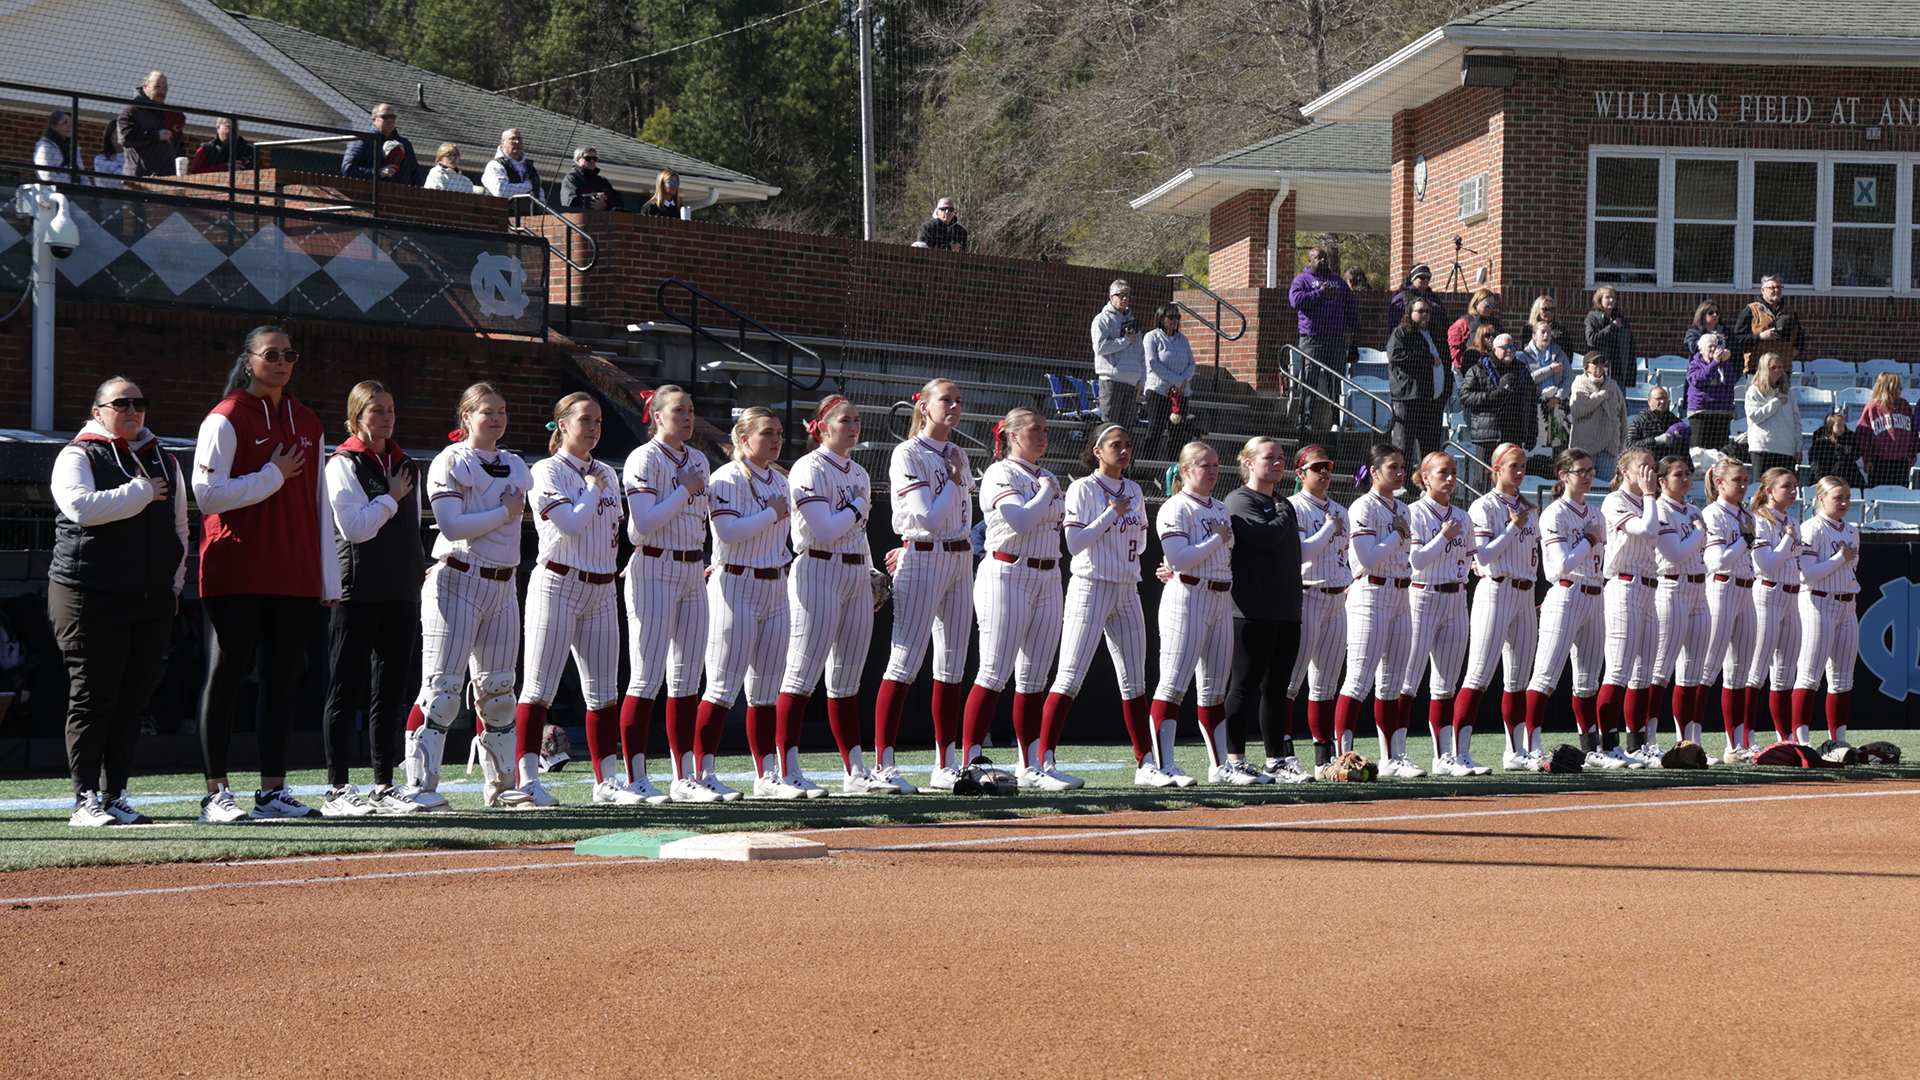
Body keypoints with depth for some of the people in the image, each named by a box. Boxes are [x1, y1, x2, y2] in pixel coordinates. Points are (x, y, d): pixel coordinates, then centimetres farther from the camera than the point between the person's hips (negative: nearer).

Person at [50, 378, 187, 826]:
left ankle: (115, 795, 11)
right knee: (92, 700, -6)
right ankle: (86, 800, -3)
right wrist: (142, 493, -13)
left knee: (133, 701, 5)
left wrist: (174, 583, 14)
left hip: (154, 602, 6)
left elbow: (179, 527, 24)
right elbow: (80, 507, -19)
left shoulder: (164, 461, 19)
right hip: (90, 598, -6)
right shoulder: (78, 456, -1)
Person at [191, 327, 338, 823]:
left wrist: (329, 577, 12)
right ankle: (216, 793, -1)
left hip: (295, 574, 6)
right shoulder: (226, 419, -3)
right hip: (237, 572, -6)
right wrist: (272, 478, -11)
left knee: (284, 679, 6)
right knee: (227, 675, -4)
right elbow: (207, 493, -11)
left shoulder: (307, 423, 16)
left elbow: (319, 503, 16)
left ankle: (272, 791, 11)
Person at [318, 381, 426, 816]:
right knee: (348, 690, -4)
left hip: (402, 591, 7)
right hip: (358, 589, -7)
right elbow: (354, 527, -14)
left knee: (392, 691, 7)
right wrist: (391, 498, -6)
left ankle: (384, 787, 12)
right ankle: (337, 789, -3)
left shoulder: (406, 467, 17)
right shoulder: (343, 465, -4)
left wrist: (421, 569, 14)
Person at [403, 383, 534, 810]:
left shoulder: (515, 467, 15)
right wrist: (505, 512, -11)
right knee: (442, 687, -11)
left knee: (497, 688, 11)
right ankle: (420, 785, -13)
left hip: (502, 585, 7)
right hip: (457, 582, -7)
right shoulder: (450, 463, -6)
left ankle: (501, 783, 17)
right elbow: (452, 525, -17)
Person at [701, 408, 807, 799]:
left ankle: (768, 777, 10)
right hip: (736, 586, -8)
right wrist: (772, 513, -14)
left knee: (766, 690, 8)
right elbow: (728, 531, -22)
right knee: (724, 687, -11)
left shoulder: (779, 480, 15)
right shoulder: (727, 479, -10)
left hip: (774, 586, 8)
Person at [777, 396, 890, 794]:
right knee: (803, 673, -9)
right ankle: (787, 769, -11)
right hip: (819, 573, -8)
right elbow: (825, 530, -18)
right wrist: (859, 507, -4)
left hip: (857, 577, 8)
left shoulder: (858, 473, 18)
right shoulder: (809, 469, -9)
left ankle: (855, 771, 12)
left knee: (847, 679, 10)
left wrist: (871, 575, 13)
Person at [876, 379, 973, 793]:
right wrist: (954, 479, -6)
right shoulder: (908, 454, -8)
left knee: (952, 666, 8)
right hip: (922, 562, -8)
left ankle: (946, 765, 13)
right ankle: (883, 765, -10)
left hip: (960, 559, 8)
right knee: (905, 661, -10)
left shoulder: (957, 455, 15)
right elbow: (928, 518, -18)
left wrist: (916, 543, 7)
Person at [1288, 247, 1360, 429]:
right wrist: (1320, 293, -10)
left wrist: (1355, 331, 17)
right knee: (1310, 381, -7)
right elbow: (1296, 299, -13)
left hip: (1337, 339, 4)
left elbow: (1351, 307, 23)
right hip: (1312, 340, -4)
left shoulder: (1337, 280, 20)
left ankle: (1334, 421, 9)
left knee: (1336, 383, 4)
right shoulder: (1302, 279, 6)